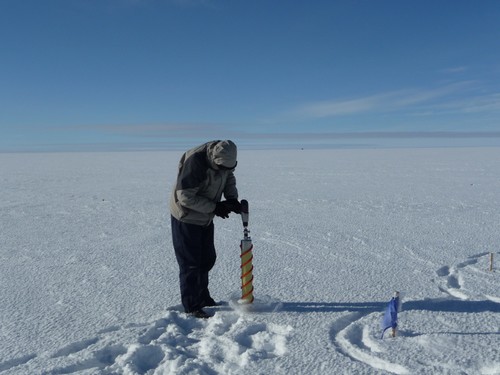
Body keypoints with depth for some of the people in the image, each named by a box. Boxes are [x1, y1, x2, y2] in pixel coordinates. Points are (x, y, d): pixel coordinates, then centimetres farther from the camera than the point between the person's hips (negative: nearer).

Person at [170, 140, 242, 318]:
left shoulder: (224, 158, -8)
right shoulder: (195, 161, -31)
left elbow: (229, 178, 9)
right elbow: (185, 196, -29)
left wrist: (232, 198, -11)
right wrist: (215, 207, -26)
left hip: (205, 217, 8)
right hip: (186, 218, -8)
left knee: (207, 259, 17)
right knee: (190, 263, 0)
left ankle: (202, 297, 35)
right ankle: (191, 306, 13)